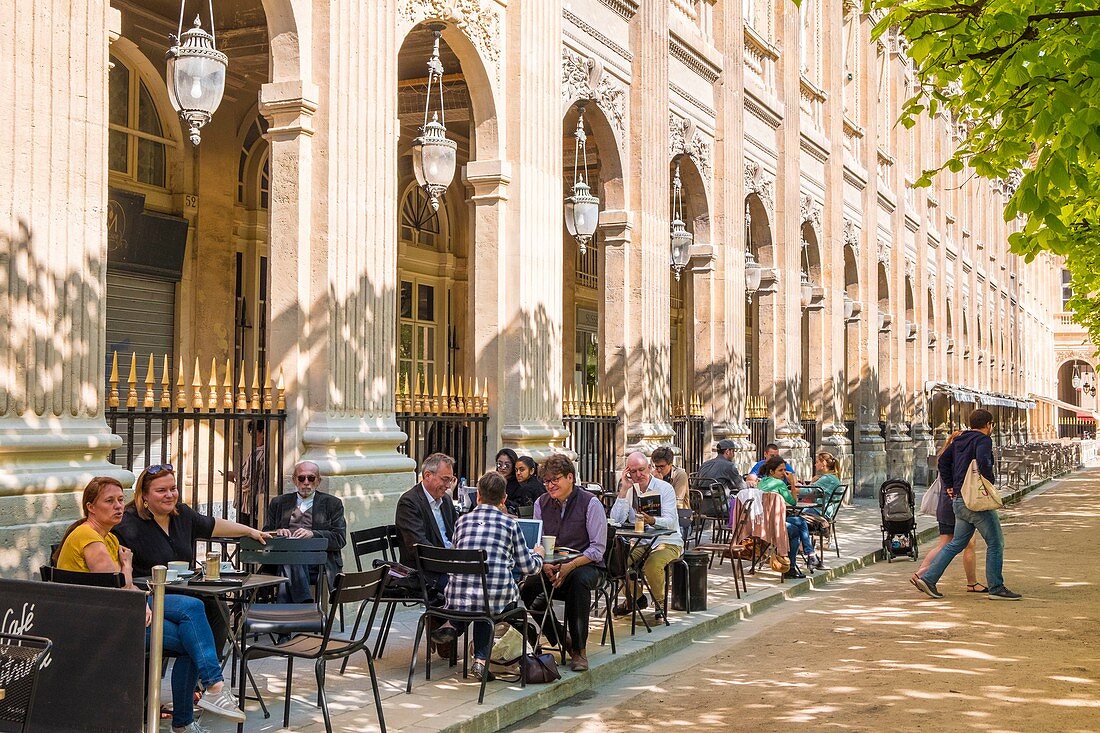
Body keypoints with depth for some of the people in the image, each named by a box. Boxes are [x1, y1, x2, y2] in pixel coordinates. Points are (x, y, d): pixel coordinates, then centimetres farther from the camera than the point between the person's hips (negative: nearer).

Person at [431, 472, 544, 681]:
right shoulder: (509, 523, 5)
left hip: (458, 596, 2)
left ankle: (453, 624, 6)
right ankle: (481, 658, 15)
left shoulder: (463, 520, 12)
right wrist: (537, 555, 30)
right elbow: (528, 567, 8)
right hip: (498, 598, -2)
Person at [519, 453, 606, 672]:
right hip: (550, 567, 4)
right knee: (528, 588, -26)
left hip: (585, 565, -4)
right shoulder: (541, 504, 7)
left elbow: (598, 548, -11)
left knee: (578, 579, -39)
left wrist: (570, 566, -24)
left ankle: (579, 648, -26)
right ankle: (561, 639, -4)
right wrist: (545, 565, -15)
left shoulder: (590, 503, -7)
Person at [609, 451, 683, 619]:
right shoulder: (629, 490, 6)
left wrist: (652, 520, -40)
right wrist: (624, 490, -12)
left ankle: (660, 602, -4)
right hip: (639, 543, 4)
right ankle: (636, 598, 6)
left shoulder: (665, 488, -6)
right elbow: (616, 520, -7)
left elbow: (670, 521, -19)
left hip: (667, 542, -4)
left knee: (652, 564, -34)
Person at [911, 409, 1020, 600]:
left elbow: (942, 461, 17)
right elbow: (983, 461, -27)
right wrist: (989, 484, -15)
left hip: (958, 499, 8)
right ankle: (996, 588, 3)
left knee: (957, 543, 14)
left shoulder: (959, 440, 16)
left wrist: (948, 486, 17)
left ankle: (927, 578, 9)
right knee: (995, 543, 1)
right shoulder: (983, 440, -9)